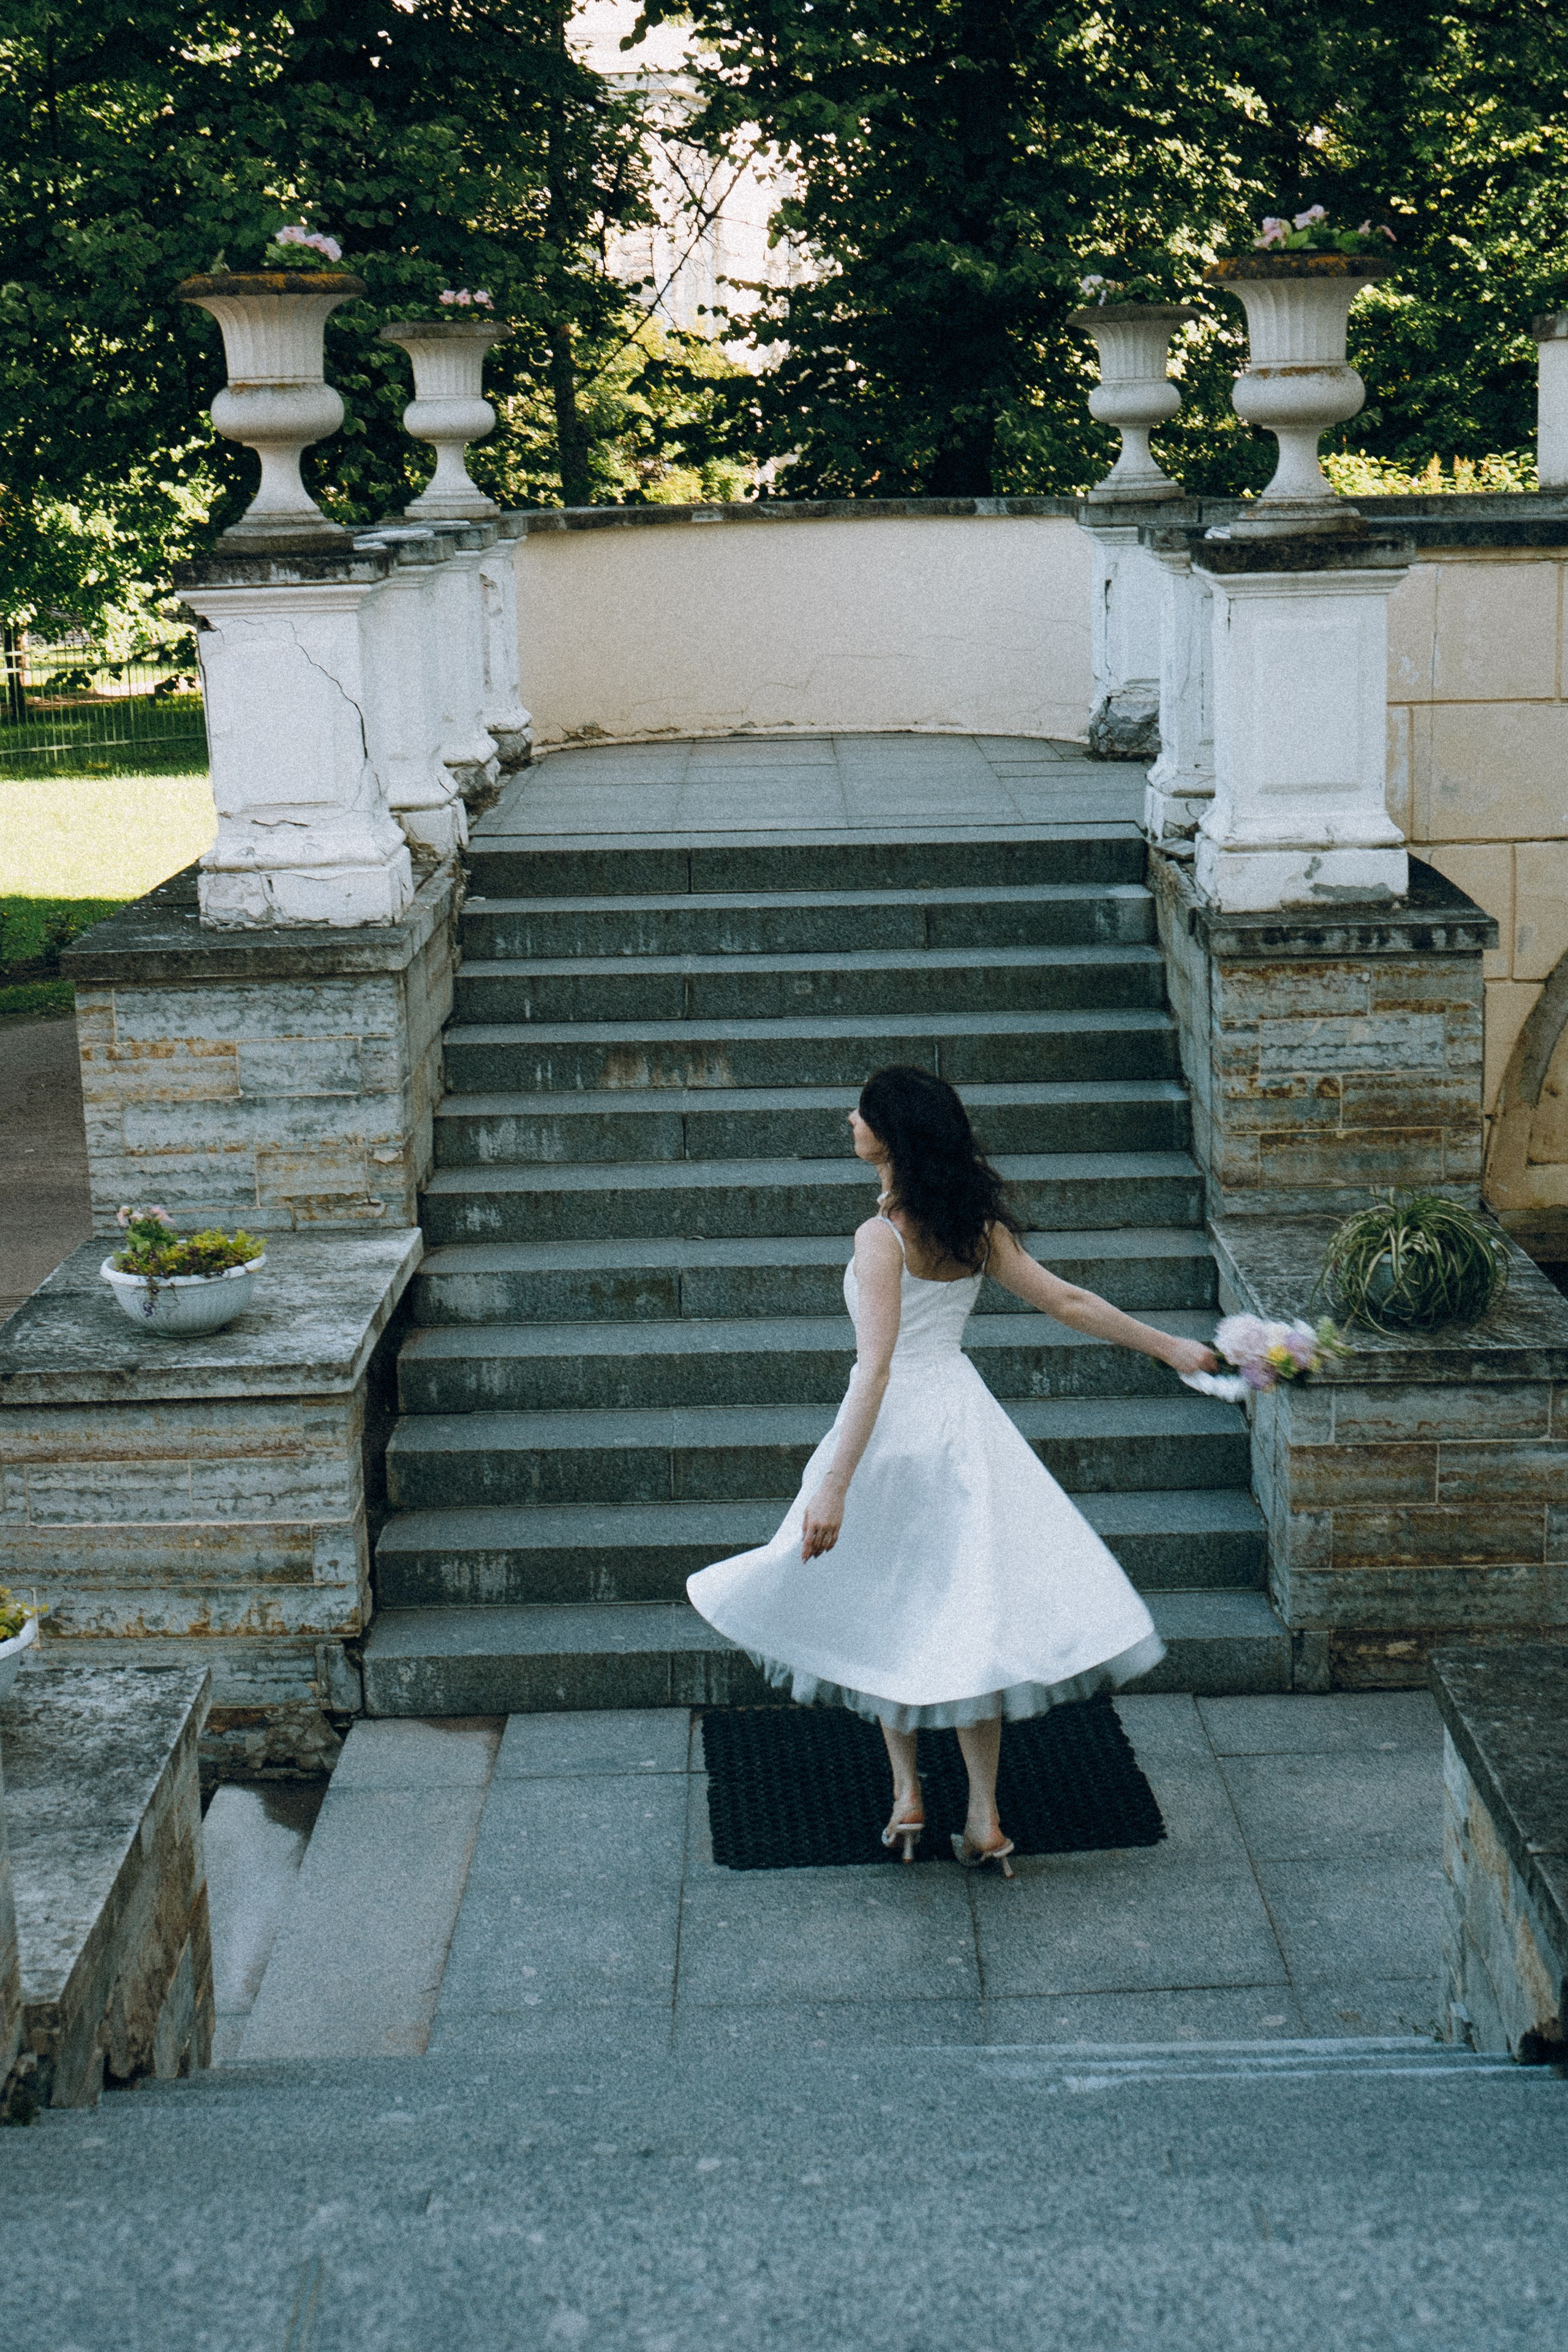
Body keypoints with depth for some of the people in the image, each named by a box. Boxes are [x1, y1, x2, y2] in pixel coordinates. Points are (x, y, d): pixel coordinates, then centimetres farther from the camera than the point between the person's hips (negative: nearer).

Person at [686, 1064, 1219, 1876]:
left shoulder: (882, 1237, -17)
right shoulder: (977, 1225, 1)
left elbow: (876, 1368, -25)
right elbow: (1068, 1302, 6)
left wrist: (834, 1489, -28)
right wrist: (1168, 1346, 19)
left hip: (895, 1424, -5)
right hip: (962, 1414, 5)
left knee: (887, 1613, 15)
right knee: (968, 1613, 9)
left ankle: (907, 1795, 20)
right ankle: (983, 1820, 12)